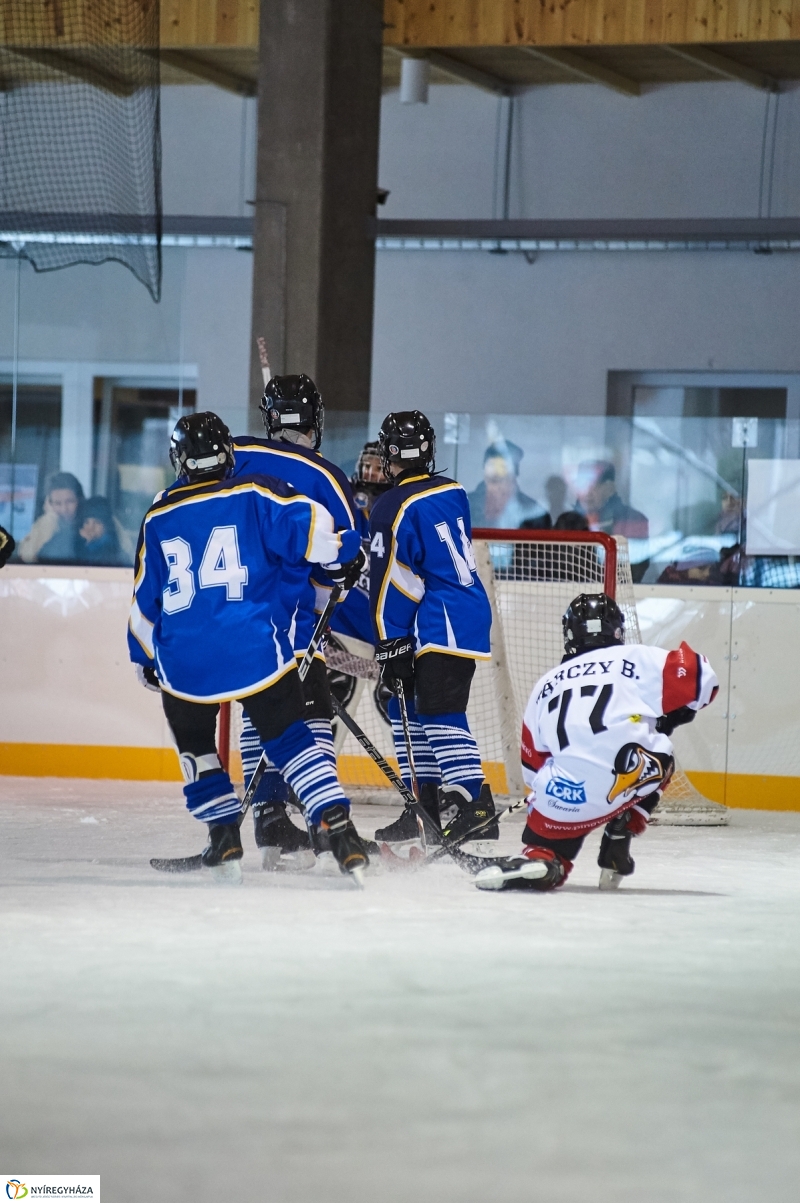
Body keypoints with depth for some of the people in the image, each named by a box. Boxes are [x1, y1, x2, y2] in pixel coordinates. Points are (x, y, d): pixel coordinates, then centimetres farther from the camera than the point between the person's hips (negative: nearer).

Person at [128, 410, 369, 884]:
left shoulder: (159, 518, 9)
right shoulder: (255, 495, 0)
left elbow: (145, 597, 16)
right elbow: (309, 526, -14)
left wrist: (144, 657, 28)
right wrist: (345, 555, 4)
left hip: (183, 661, 2)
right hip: (256, 649, -2)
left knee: (194, 743, 23)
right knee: (290, 737, 2)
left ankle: (225, 839, 14)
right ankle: (339, 831, -12)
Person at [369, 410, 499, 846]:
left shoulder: (394, 508, -13)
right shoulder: (452, 493, 12)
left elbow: (391, 582, -13)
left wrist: (389, 645, -10)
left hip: (443, 626, -9)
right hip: (470, 611, 9)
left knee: (440, 713, -13)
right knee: (408, 707, 14)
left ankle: (475, 808, -21)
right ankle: (425, 806, 15)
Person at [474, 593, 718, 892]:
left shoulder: (546, 685, 24)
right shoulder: (639, 659, 14)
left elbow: (533, 766, 26)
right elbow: (701, 679, 9)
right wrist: (667, 720, 24)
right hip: (629, 775, -1)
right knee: (658, 759, 31)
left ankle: (540, 857, -8)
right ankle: (619, 837, 18)